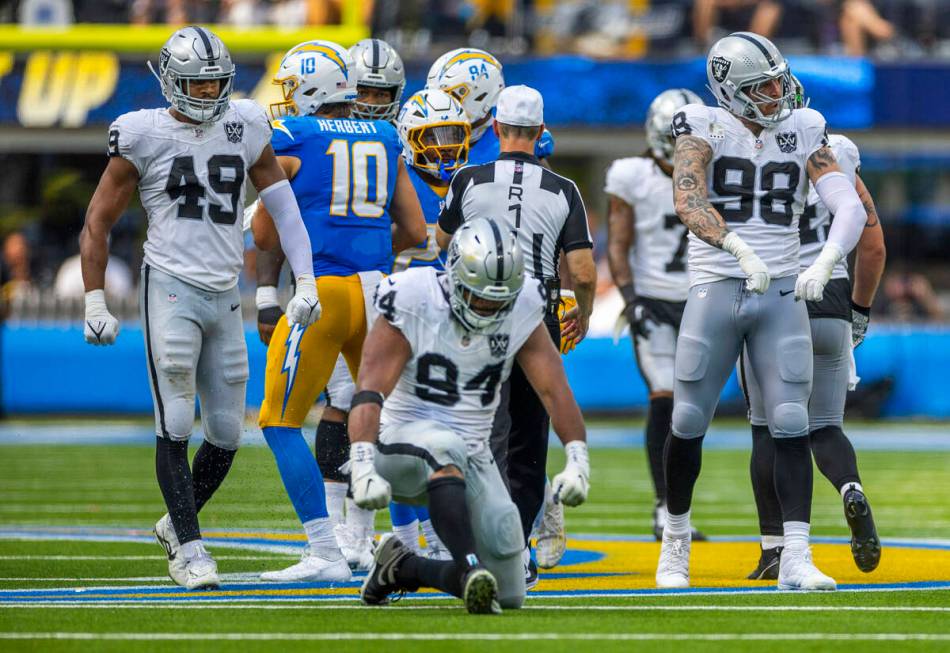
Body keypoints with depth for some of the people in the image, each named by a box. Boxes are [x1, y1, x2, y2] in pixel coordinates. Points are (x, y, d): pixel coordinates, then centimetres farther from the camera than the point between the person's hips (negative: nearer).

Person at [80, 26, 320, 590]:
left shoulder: (244, 127, 7)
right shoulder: (145, 136, -4)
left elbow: (283, 205, 14)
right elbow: (99, 222, 3)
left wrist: (306, 282, 8)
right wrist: (96, 303, -1)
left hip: (225, 297, 4)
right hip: (171, 290, -4)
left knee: (227, 433, 6)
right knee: (176, 426, -10)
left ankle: (177, 522, 28)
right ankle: (187, 548, -2)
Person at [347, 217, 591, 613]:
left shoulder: (521, 311, -4)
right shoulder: (414, 305, -17)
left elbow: (555, 391, -8)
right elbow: (369, 394, -25)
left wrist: (577, 460, -25)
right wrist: (363, 470, -40)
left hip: (470, 461, 5)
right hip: (402, 444, -5)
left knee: (508, 596, 1)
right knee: (446, 446, -42)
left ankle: (402, 568, 22)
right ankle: (471, 568, -46)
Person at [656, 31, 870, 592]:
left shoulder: (804, 132, 4)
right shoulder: (704, 129, -4)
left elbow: (850, 208, -5)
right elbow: (688, 202, -21)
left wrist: (825, 263, -24)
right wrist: (740, 249, -37)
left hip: (781, 294, 2)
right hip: (716, 292, -2)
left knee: (792, 427, -7)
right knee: (689, 423, 5)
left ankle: (796, 559, -6)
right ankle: (676, 540, 26)